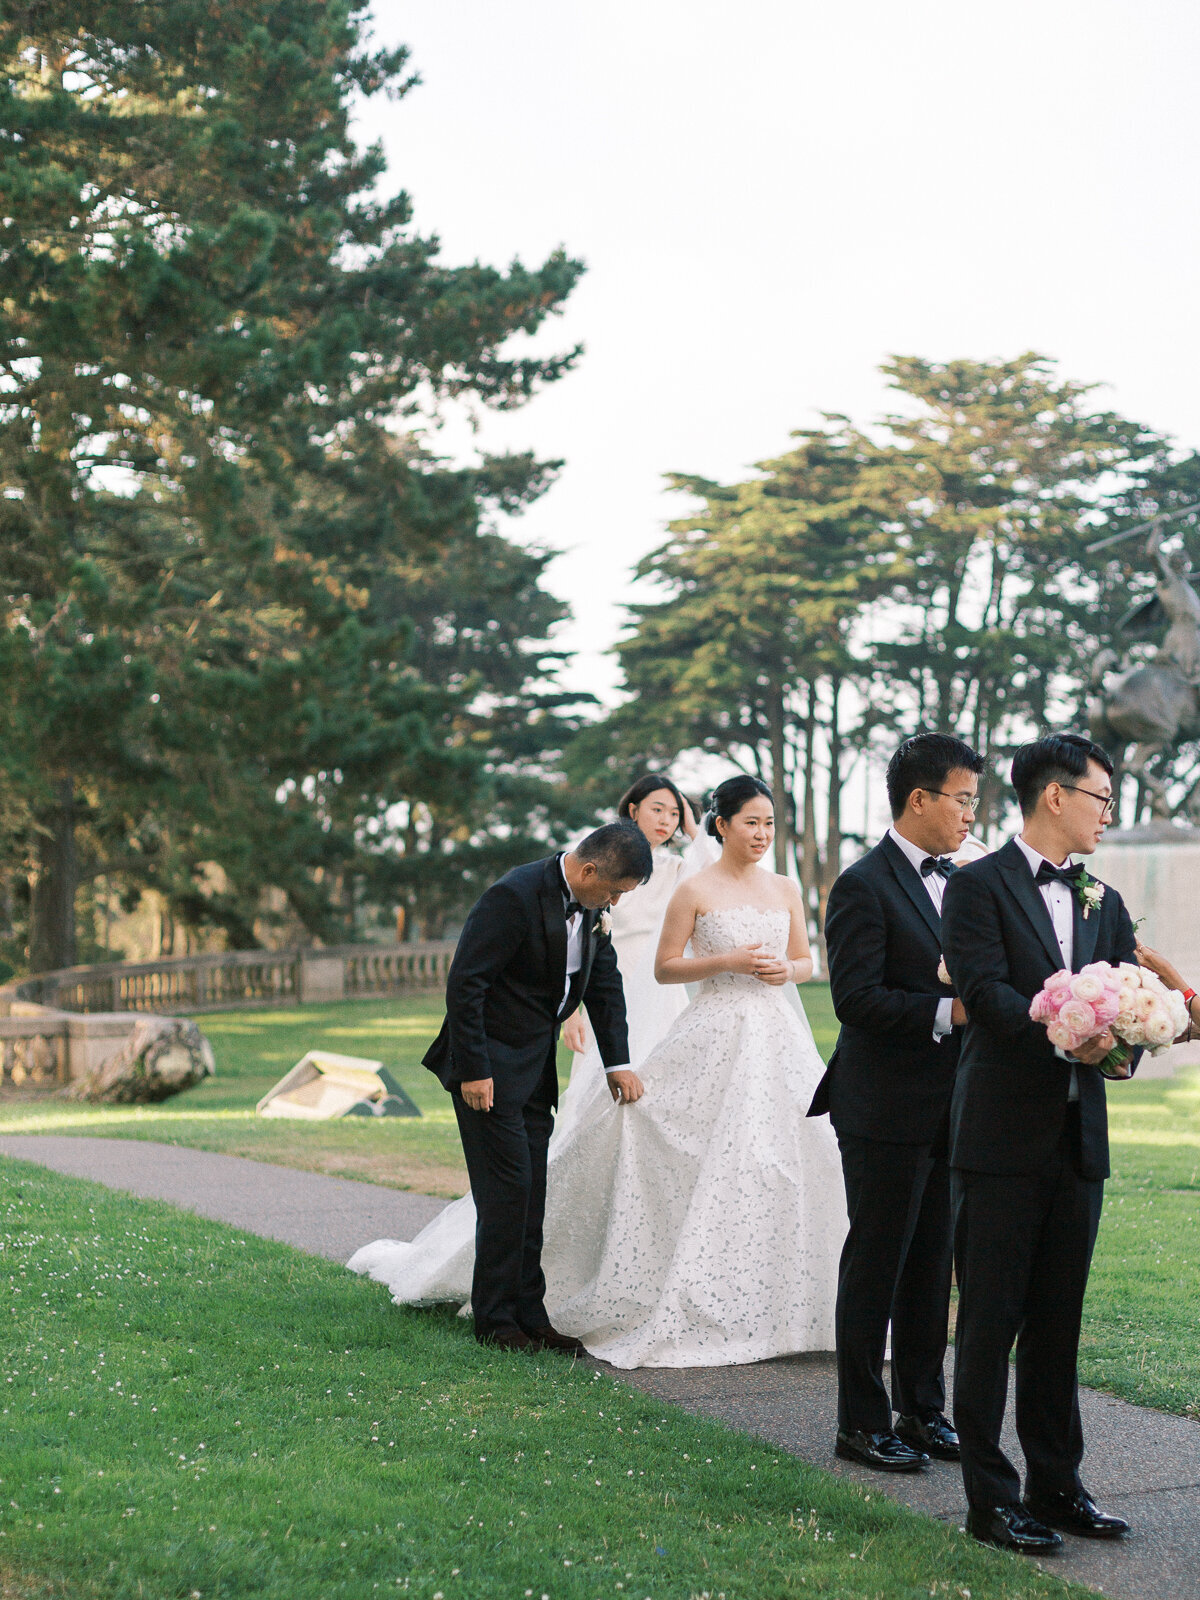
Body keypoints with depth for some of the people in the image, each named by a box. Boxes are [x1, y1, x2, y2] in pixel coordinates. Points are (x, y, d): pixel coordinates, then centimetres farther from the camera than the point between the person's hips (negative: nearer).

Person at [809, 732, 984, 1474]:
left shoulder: (957, 882, 13)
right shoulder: (864, 886, -12)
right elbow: (857, 999, -19)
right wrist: (948, 1011, -23)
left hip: (948, 1111, 7)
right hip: (886, 1113, -7)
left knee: (932, 1268, 14)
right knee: (876, 1267, 2)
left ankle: (923, 1411, 25)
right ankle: (863, 1422, 12)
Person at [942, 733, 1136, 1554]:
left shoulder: (1104, 901, 16)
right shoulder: (978, 886, -4)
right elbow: (986, 993, -16)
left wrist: (1120, 1038, -15)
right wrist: (1066, 1037, -29)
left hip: (1080, 1140, 6)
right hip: (1003, 1139, -6)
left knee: (1059, 1323, 13)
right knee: (991, 1321, 0)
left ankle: (1057, 1485, 22)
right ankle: (991, 1496, 7)